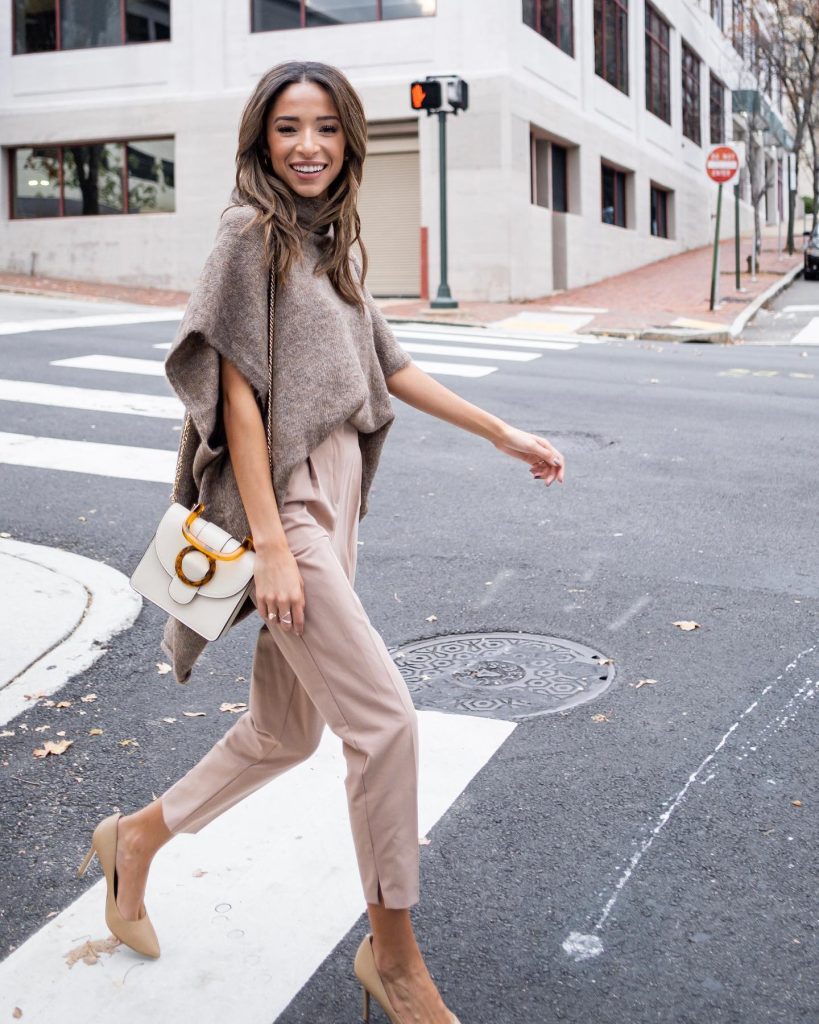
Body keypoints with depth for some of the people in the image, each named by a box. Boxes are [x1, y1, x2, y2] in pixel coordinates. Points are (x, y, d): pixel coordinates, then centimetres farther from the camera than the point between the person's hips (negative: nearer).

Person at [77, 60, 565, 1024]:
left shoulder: (330, 241, 17)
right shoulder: (253, 230, -8)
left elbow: (390, 366, 22)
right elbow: (239, 392, -14)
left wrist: (503, 433, 23)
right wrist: (270, 543, -19)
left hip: (334, 501, 9)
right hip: (284, 503, -9)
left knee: (286, 732, 14)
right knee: (385, 719, -9)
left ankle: (137, 838, 36)